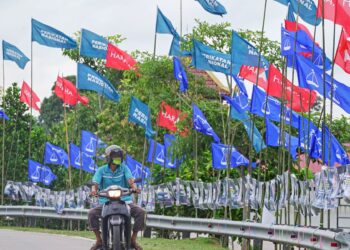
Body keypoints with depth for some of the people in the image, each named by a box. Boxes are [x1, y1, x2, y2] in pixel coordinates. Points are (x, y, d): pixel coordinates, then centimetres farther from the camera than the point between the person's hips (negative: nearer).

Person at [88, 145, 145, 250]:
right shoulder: (101, 170, 4)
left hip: (124, 201, 1)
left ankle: (133, 239, -9)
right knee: (91, 213, -27)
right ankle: (99, 240, -12)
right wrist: (94, 190, -33)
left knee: (141, 212, -23)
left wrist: (134, 187, -32)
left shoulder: (124, 168, 6)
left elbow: (130, 180, -9)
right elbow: (95, 182, -8)